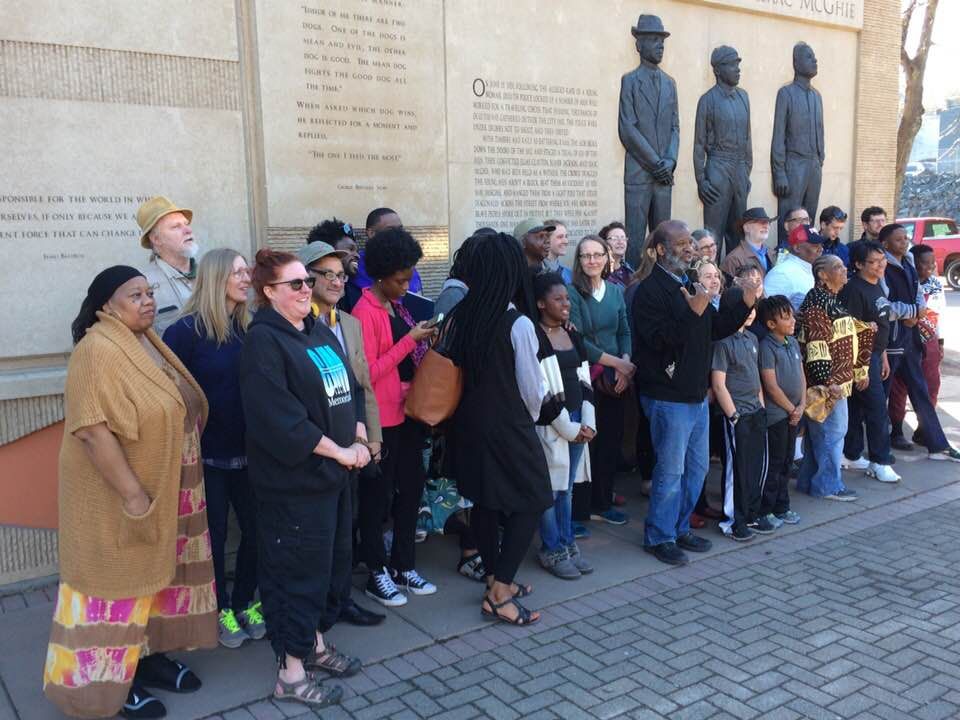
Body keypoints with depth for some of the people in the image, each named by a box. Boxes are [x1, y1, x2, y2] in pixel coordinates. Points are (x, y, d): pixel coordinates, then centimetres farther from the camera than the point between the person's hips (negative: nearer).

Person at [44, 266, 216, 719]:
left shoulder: (149, 343, 8)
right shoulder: (98, 351, -20)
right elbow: (91, 427, -27)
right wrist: (131, 493, -26)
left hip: (165, 491, 9)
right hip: (118, 497, -8)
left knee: (151, 576, 17)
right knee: (115, 584, 5)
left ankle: (147, 657, 32)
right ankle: (106, 680, 19)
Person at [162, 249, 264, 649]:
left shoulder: (251, 328, 4)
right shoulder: (186, 331, -10)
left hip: (248, 451, 4)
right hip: (207, 453, -4)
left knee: (256, 529, 9)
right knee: (214, 535, 9)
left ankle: (245, 602, 30)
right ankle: (221, 610, 27)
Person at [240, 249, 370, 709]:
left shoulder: (319, 334, 12)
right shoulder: (263, 340, -14)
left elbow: (349, 389, 16)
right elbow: (280, 419, -23)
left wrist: (359, 439, -1)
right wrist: (339, 451, -17)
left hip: (333, 473, 9)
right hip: (294, 480, -8)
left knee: (331, 562, 18)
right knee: (298, 570, 0)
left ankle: (314, 643, 36)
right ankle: (290, 673, 14)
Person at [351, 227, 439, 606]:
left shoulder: (397, 306, 12)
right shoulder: (365, 312, -14)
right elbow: (368, 373, -19)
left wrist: (424, 344, 4)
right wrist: (409, 340, -19)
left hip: (408, 413, 9)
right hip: (382, 419, -9)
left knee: (412, 489, 15)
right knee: (379, 496, 3)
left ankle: (404, 566, 28)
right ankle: (377, 574, 16)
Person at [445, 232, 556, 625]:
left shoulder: (459, 317, -4)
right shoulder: (518, 324, -18)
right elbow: (532, 389, -10)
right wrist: (530, 419, 9)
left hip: (469, 423, 6)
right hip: (508, 427, -6)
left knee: (484, 500, 17)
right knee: (531, 502, 7)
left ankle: (496, 580, 31)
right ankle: (499, 594, 5)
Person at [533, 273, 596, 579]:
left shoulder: (573, 335, 12)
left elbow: (584, 381, 12)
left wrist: (588, 422, 0)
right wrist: (567, 427, -12)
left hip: (578, 422, 7)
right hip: (550, 423, -6)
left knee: (567, 487, 14)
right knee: (550, 488, 0)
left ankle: (567, 544, 24)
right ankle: (552, 551, 12)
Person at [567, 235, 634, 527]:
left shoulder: (616, 291, 9)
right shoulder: (572, 292, -9)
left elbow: (625, 332, 9)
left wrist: (625, 363, -9)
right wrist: (616, 362, -14)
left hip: (614, 378, 6)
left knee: (612, 440, 10)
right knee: (585, 441, -1)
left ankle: (601, 503, 24)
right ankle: (578, 510, 12)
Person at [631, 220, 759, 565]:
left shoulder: (689, 286, 14)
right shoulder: (650, 291, -14)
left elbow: (716, 329, 17)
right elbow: (660, 339, -25)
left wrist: (744, 305, 6)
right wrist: (693, 313, -30)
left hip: (696, 394, 9)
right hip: (668, 397, -9)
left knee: (697, 467, 16)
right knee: (671, 470, -2)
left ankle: (680, 528, 29)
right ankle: (659, 537, 13)